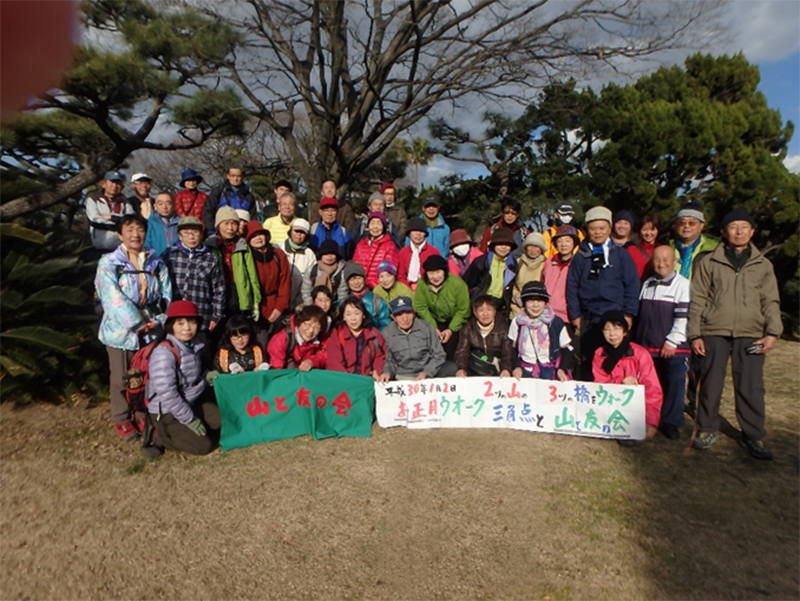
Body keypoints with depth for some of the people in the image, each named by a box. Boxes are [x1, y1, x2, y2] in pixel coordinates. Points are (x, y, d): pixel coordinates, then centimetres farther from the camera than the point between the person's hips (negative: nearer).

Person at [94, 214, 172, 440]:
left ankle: (144, 415, 31)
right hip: (121, 330, -3)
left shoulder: (157, 263, 6)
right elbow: (113, 298, -15)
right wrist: (137, 323, -19)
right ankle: (121, 419, 27)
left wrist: (160, 320, -13)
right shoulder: (108, 263, -6)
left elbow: (166, 296, 2)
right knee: (121, 378, 9)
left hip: (152, 331, 3)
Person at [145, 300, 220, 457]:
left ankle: (182, 432, 11)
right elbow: (167, 394, -27)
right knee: (203, 446, -12)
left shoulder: (194, 346, 1)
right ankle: (160, 437, 5)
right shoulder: (164, 353, -25)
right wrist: (190, 420, -20)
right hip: (167, 413, -8)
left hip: (194, 403, 8)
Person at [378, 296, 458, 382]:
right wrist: (387, 372, -13)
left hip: (429, 375, 0)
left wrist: (426, 373, -12)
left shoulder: (426, 327, -2)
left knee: (451, 368, -26)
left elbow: (438, 355, 2)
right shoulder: (386, 334, 0)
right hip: (401, 378, 1)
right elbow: (389, 361, 9)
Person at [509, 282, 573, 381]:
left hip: (551, 370, 0)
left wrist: (562, 369, -8)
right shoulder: (517, 322, -1)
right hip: (526, 371, 0)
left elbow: (566, 348, 5)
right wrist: (516, 366, -5)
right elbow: (512, 348, 8)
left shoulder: (556, 322, -4)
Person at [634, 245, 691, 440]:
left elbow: (683, 316, -12)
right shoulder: (647, 284, 13)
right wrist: (637, 340, 15)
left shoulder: (682, 284, -6)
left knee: (674, 383, -1)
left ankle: (671, 422, 11)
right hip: (648, 345, 5)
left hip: (673, 347, -5)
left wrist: (672, 342, -15)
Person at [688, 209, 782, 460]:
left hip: (750, 334, 1)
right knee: (711, 383, 4)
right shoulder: (709, 262, 6)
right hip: (714, 332, -1)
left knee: (751, 387, 1)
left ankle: (754, 436, 14)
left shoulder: (763, 265, 13)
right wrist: (695, 334, -2)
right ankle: (707, 429, 18)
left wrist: (773, 332, -2)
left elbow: (770, 301, 11)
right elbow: (697, 300, 4)